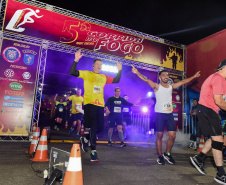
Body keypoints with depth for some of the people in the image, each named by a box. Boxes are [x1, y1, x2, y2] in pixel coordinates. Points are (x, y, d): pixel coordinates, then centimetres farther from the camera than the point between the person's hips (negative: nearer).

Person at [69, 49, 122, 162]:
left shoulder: (104, 77, 18)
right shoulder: (86, 74, 6)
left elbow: (116, 80, 24)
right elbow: (72, 72, -3)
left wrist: (119, 70, 16)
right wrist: (76, 60, -14)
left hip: (100, 105, 5)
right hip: (89, 103, -5)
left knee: (100, 127, 5)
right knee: (93, 126, -9)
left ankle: (85, 139, 33)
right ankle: (93, 151, 2)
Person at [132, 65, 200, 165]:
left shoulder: (171, 86, 13)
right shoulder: (157, 86, 0)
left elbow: (183, 81, 22)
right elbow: (147, 80, -14)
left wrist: (193, 77, 27)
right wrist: (137, 73, -26)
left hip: (169, 114, 5)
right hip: (159, 114, -4)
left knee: (172, 135, 2)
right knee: (159, 135, 0)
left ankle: (167, 154, 22)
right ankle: (160, 156, 14)